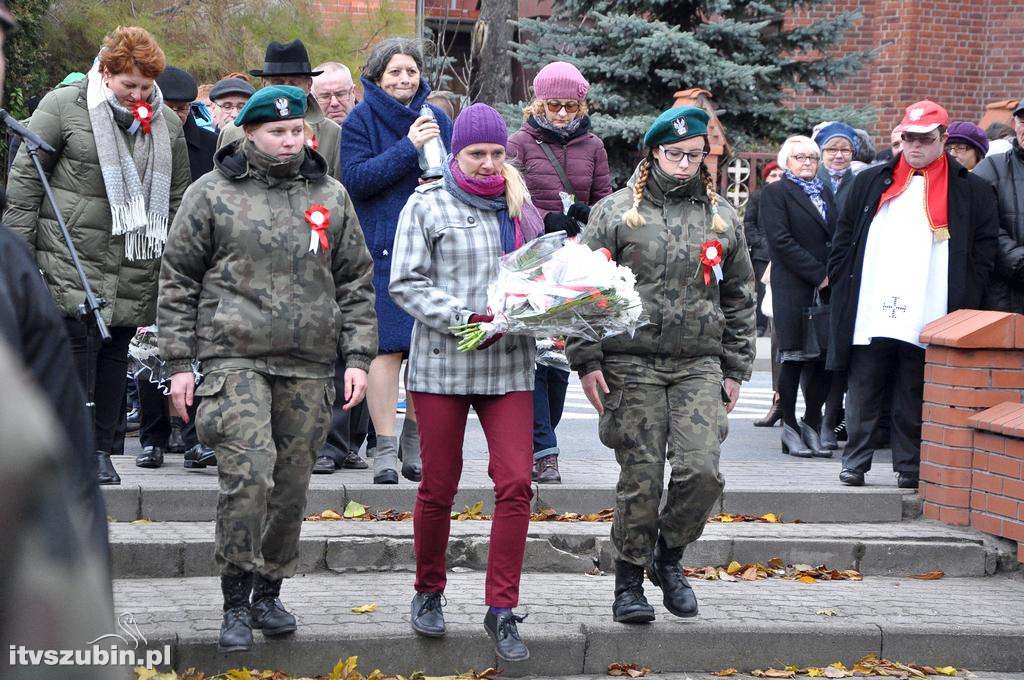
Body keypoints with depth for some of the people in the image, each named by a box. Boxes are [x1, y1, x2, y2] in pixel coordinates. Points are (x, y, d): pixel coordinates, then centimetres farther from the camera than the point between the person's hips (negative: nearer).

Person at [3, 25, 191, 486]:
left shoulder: (166, 124, 10)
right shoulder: (63, 107, -2)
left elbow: (176, 199, 17)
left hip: (134, 271, 4)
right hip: (73, 262, -4)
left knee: (115, 357, 8)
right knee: (77, 348, -8)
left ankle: (102, 448, 17)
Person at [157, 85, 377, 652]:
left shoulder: (330, 197, 12)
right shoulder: (211, 195, 3)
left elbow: (356, 284, 16)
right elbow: (178, 282, 5)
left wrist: (358, 357, 6)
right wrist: (179, 363, -1)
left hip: (308, 368, 4)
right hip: (235, 357, -3)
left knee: (291, 485, 7)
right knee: (248, 470, -18)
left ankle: (269, 591, 23)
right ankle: (236, 600, -6)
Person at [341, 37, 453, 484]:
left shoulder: (436, 118, 14)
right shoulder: (361, 120, 0)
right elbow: (355, 179, -11)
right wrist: (408, 148, -17)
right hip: (383, 248, -4)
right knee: (388, 346, -8)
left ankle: (415, 444, 18)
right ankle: (385, 449, -4)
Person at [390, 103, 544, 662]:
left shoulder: (521, 209, 13)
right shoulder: (427, 207, 1)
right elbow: (406, 284, -6)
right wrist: (464, 318, -17)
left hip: (509, 364, 3)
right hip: (442, 363, -3)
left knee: (516, 483, -8)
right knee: (438, 487, 5)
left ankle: (502, 610, 1)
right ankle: (428, 593, 27)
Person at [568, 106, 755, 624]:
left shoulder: (723, 217, 12)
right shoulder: (615, 212, 2)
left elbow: (740, 299, 18)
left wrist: (735, 369, 14)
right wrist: (587, 361, -4)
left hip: (699, 366, 2)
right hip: (631, 363, -2)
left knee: (702, 471, -10)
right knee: (641, 477, -2)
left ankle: (669, 554, 16)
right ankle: (629, 579, 14)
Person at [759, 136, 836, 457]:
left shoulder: (825, 193, 22)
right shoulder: (775, 193, 1)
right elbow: (781, 241, -9)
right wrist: (819, 275, -11)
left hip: (827, 288, 6)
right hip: (793, 289, -6)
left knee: (826, 356, 0)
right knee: (794, 357, -3)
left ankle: (812, 423, 11)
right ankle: (790, 427, 4)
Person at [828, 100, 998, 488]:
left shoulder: (970, 190, 7)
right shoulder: (871, 183, 15)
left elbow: (984, 251, 4)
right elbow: (843, 240, 17)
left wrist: (964, 306, -4)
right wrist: (842, 285, 6)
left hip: (928, 321, -2)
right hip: (869, 317, 2)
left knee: (914, 400, 3)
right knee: (863, 394, 4)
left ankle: (909, 466, 11)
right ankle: (855, 463, 12)